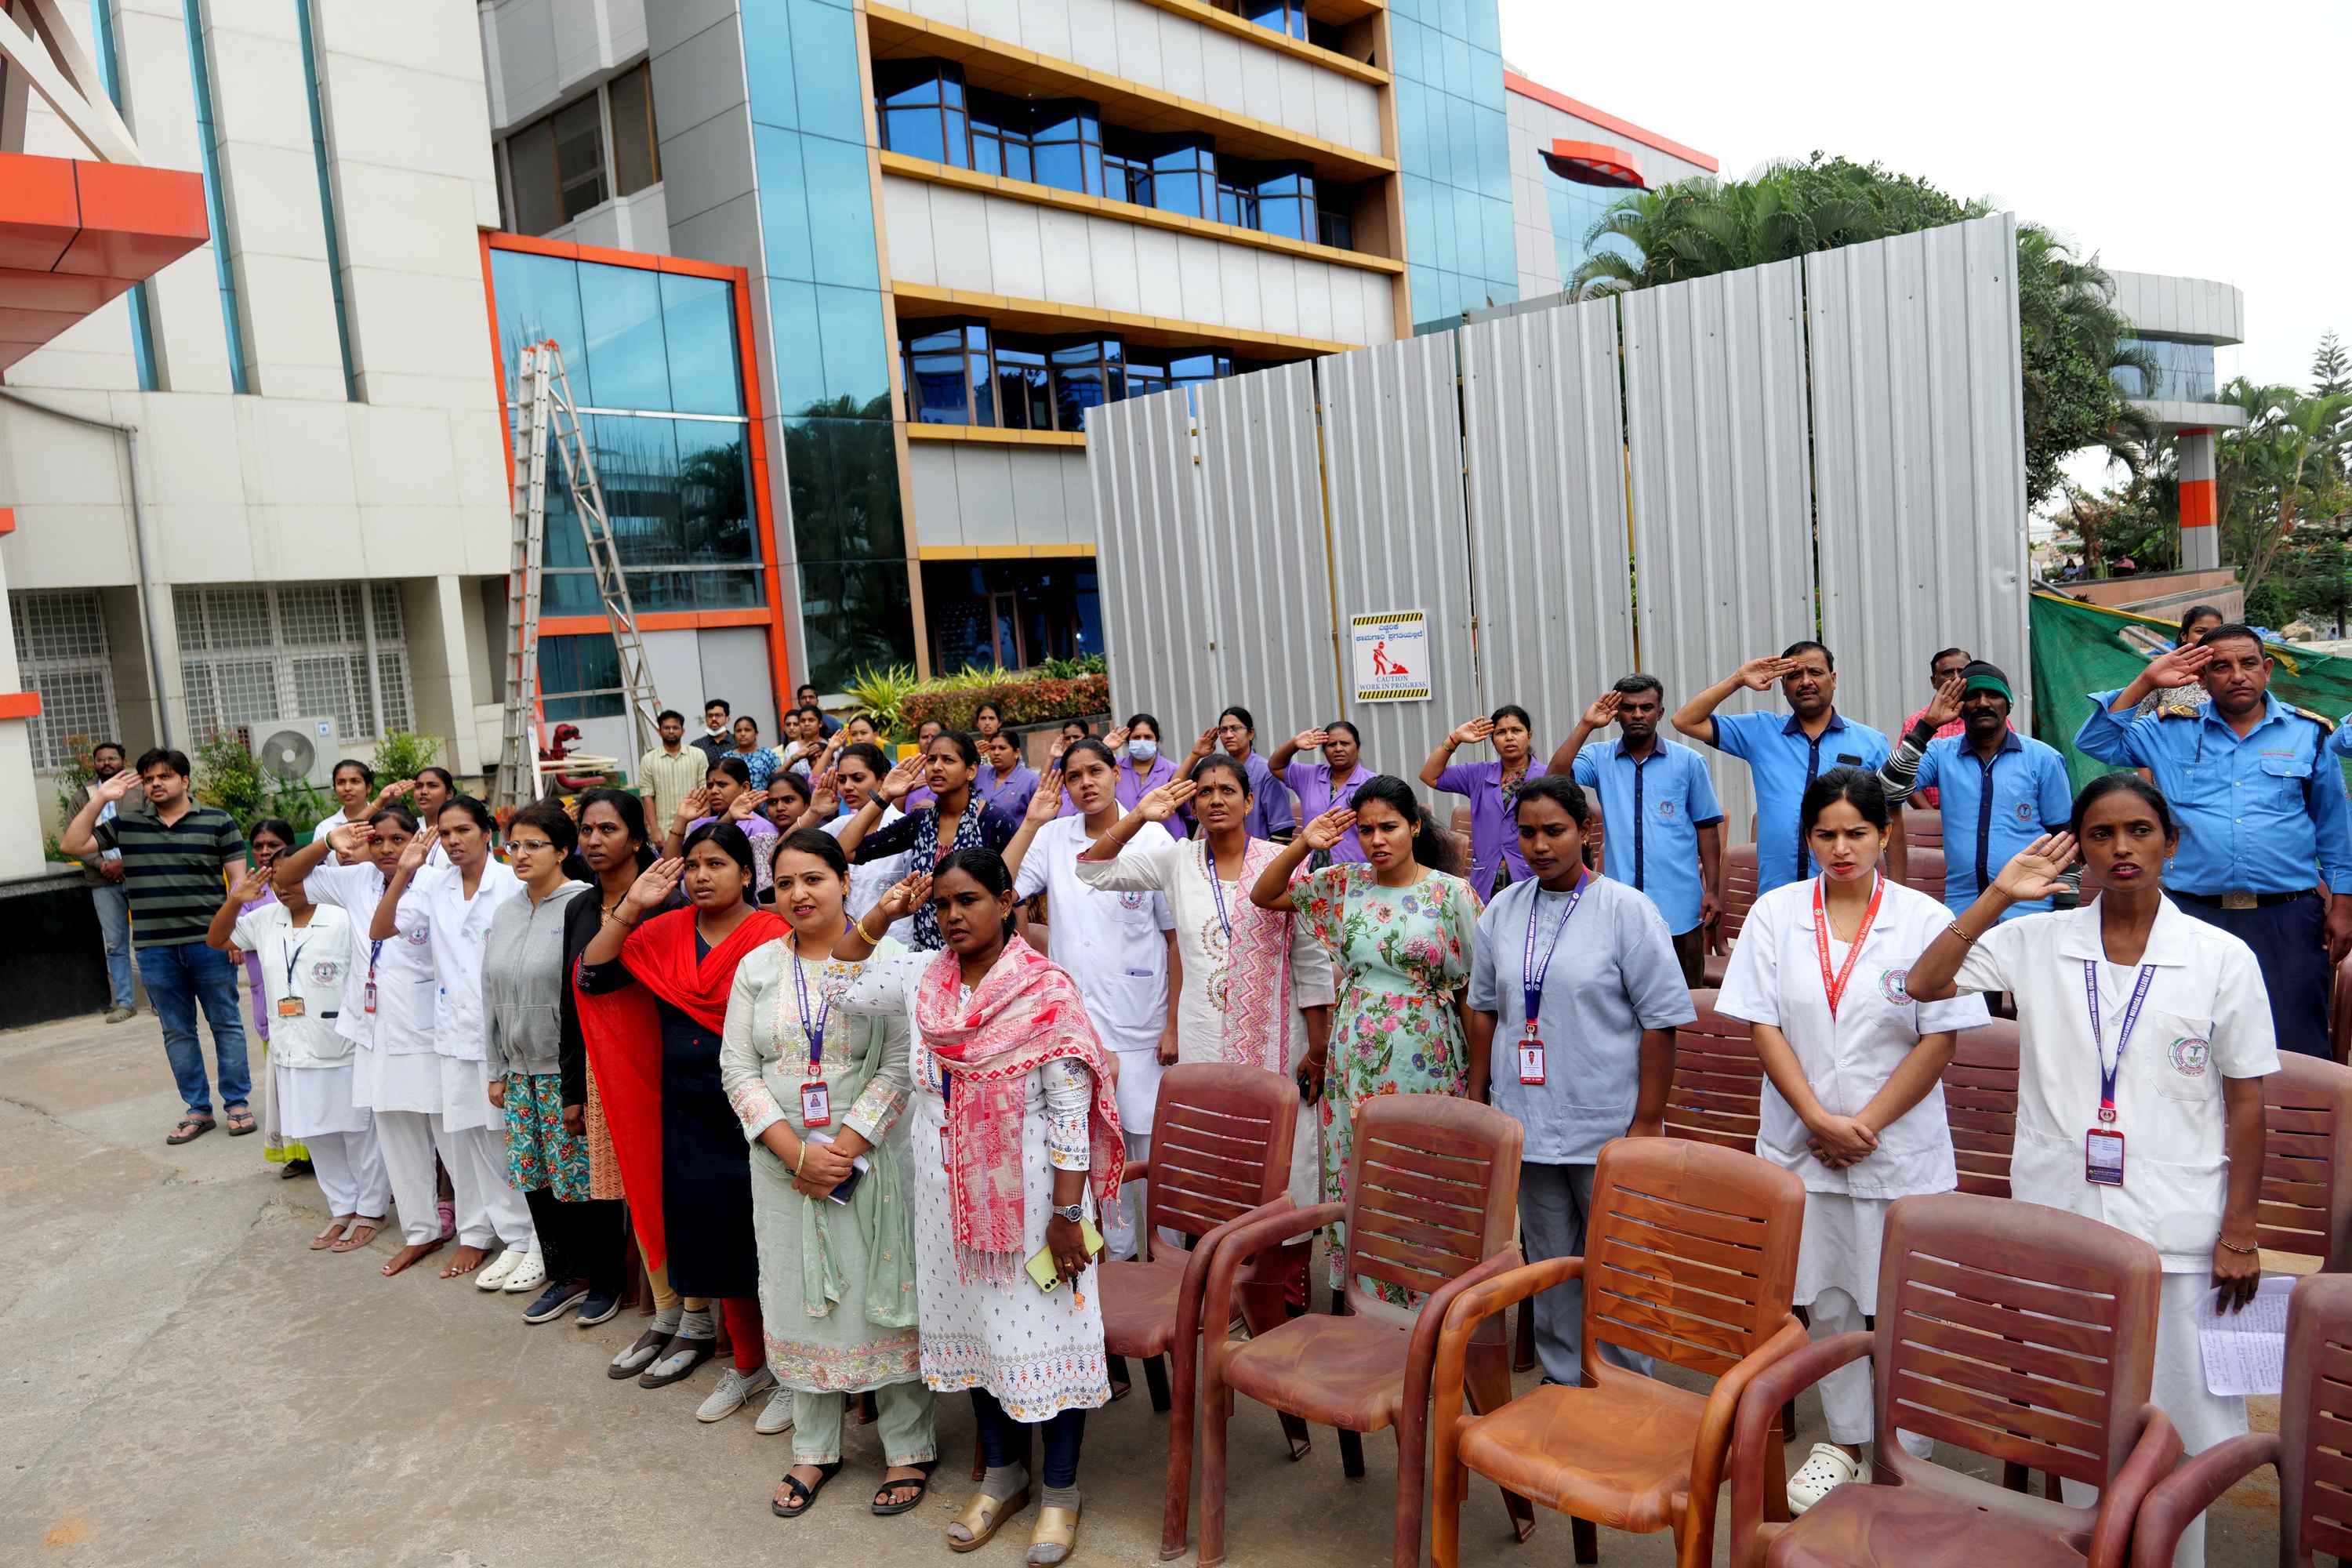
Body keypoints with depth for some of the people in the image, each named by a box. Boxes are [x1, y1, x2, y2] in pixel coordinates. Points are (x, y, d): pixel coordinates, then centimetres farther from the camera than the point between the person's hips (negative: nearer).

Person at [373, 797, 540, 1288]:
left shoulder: (513, 883, -9)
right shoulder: (433, 885, 5)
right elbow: (380, 931, 0)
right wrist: (404, 873, -11)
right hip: (456, 1031, 5)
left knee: (513, 1136, 0)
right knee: (464, 1134, 11)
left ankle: (534, 1243, 10)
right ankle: (477, 1234, 25)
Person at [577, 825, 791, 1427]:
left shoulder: (774, 937, -11)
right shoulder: (667, 931, 4)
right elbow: (592, 978, 0)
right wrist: (631, 908, -9)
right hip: (690, 1113, 5)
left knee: (767, 1242, 3)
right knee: (717, 1241, 14)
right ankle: (747, 1365, 31)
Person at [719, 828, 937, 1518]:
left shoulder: (884, 958, -6)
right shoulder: (757, 968, 5)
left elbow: (900, 1066, -11)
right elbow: (738, 1070, 1)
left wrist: (844, 1151, -17)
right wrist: (799, 1154, -10)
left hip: (872, 1158, -3)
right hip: (783, 1162, 3)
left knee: (882, 1294, 3)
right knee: (800, 1299, 11)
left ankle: (909, 1447, 19)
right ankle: (815, 1449, 27)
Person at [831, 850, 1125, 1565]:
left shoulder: (1047, 991, -14)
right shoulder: (921, 979, 2)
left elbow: (1071, 1112, -15)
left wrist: (1067, 1215, -17)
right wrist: (881, 915, 0)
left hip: (1028, 1194, -5)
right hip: (950, 1195, 5)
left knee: (1045, 1329, 3)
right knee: (975, 1325, 16)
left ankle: (1060, 1490, 22)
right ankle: (1002, 1474, 35)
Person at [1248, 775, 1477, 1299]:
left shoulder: (1452, 893, -4)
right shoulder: (1345, 883, 5)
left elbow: (1477, 986, -1)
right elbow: (1263, 896, 9)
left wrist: (1478, 1078, -4)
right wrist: (1302, 846, -5)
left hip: (1427, 1069, -3)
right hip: (1354, 1067, 3)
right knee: (1353, 1185, 8)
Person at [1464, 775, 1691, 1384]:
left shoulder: (1626, 910, -9)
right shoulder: (1502, 911, 6)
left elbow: (1661, 1020, -9)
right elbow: (1485, 1009, 14)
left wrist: (1647, 1121, -11)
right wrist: (1477, 1099, 12)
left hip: (1607, 1127, -4)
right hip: (1526, 1122, 4)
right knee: (1548, 1263, 15)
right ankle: (1562, 1382, 29)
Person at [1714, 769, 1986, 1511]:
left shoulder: (1925, 920, -5)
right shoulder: (1775, 913, 0)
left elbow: (1940, 1039, -7)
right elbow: (1763, 1026, -2)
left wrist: (1866, 1124, -12)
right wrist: (1819, 1121, -10)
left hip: (1902, 1148, -2)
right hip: (1802, 1144, 2)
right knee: (1826, 1300, 13)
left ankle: (1905, 1455, 22)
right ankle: (1845, 1442, 30)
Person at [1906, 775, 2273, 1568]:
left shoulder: (2224, 958, -3)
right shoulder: (2036, 942, 0)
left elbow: (2246, 1102, -1)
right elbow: (1925, 983, -6)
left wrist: (2239, 1233, -3)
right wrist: (1997, 898, -10)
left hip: (2176, 1227, -1)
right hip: (2060, 1215, 2)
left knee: (2181, 1415, 5)